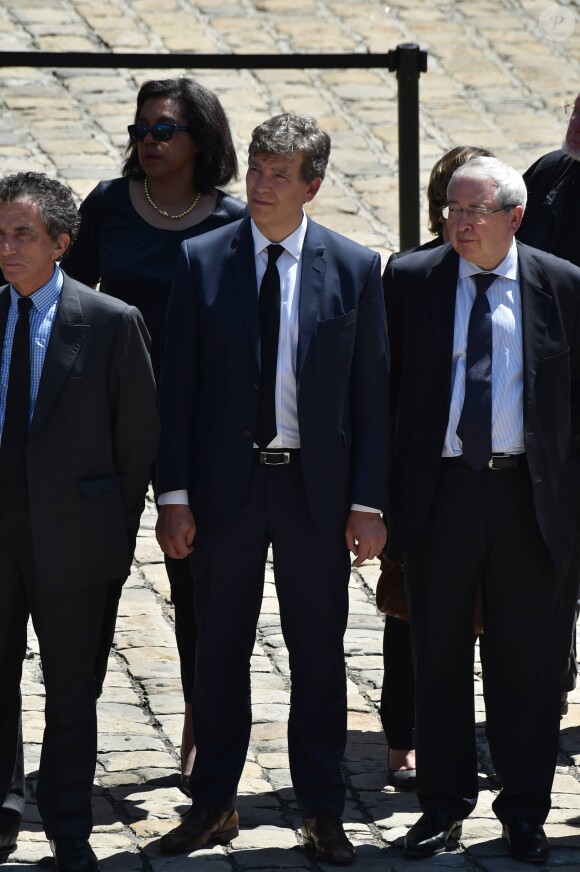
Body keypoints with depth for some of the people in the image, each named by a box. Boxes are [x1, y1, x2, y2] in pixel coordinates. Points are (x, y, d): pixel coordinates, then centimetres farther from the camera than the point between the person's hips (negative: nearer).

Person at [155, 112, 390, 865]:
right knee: (220, 648, 8)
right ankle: (214, 804, 19)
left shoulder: (355, 268, -1)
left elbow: (372, 393, 1)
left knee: (318, 653, 7)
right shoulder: (201, 261, 0)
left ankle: (322, 810, 16)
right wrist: (174, 494, -5)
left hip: (316, 487, 0)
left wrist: (368, 502, -4)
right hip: (225, 483, 0)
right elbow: (178, 386, 1)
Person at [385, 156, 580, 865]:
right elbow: (381, 383, 5)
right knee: (438, 655, 7)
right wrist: (381, 489, -1)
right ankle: (444, 802, 18)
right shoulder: (410, 281, 3)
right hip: (437, 490, 1)